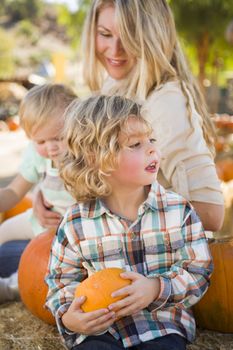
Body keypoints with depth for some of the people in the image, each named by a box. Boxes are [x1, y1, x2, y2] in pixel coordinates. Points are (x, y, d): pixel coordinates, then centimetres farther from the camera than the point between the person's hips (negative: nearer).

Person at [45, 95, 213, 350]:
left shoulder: (178, 210, -4)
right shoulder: (76, 223, -5)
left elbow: (197, 272, 0)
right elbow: (62, 280, 8)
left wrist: (157, 289, -18)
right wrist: (68, 317, -12)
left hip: (162, 323, 1)